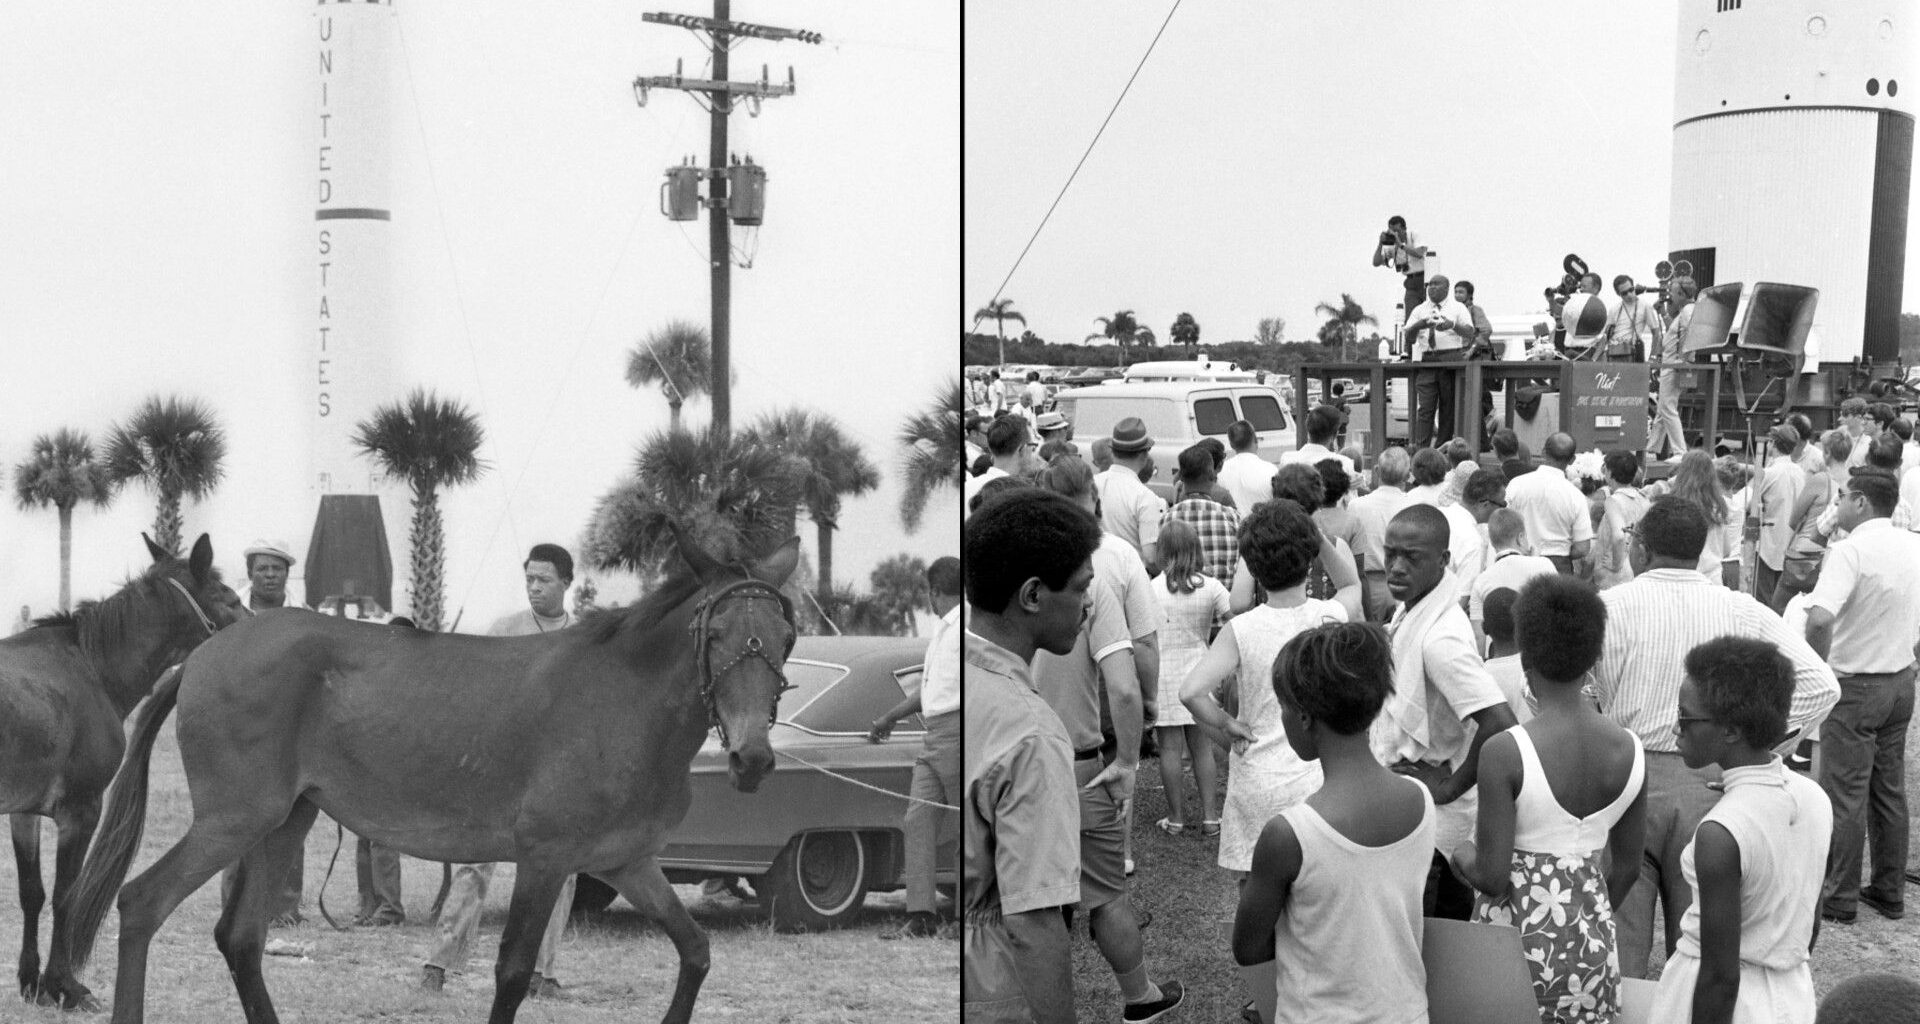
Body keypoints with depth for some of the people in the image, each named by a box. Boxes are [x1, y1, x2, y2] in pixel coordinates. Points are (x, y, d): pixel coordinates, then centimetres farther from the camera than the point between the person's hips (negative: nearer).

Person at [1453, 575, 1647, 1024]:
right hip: (1593, 941, 4)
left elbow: (1492, 877, -18)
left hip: (1517, 938, -4)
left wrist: (1464, 855, 4)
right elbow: (1626, 867, 7)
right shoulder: (1629, 751, -4)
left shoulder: (1504, 753, -19)